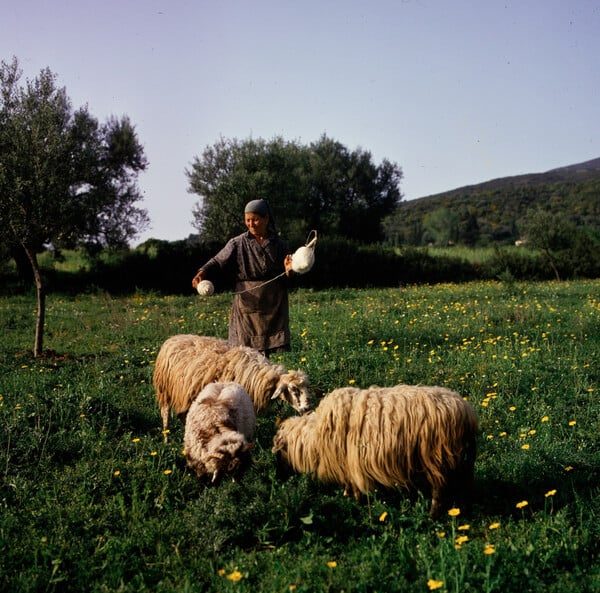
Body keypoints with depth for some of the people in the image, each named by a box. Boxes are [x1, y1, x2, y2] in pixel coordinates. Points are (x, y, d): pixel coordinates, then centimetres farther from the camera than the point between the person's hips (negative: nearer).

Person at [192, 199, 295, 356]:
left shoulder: (279, 245, 7)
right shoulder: (237, 244, 3)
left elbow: (286, 279, 9)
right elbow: (218, 262, -5)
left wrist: (289, 271, -14)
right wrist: (203, 272, -24)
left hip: (274, 310, 1)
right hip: (246, 309, -1)